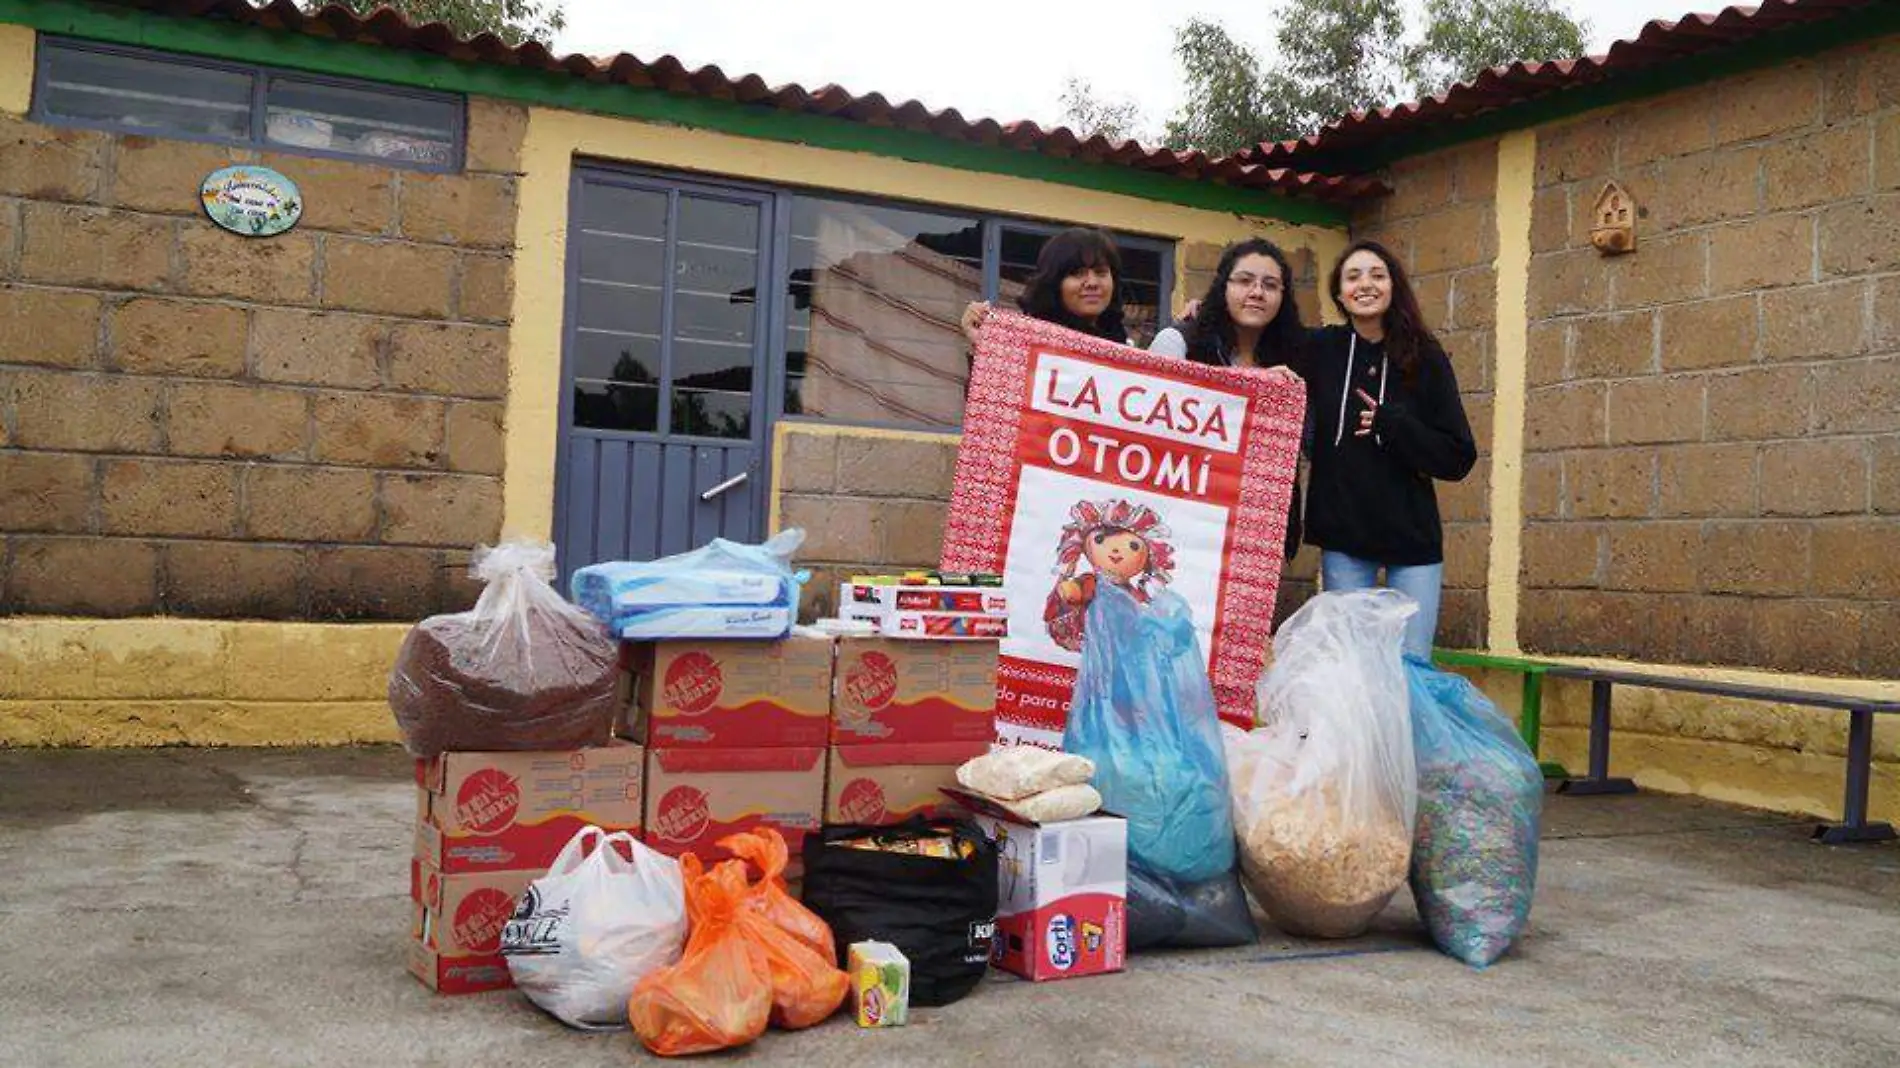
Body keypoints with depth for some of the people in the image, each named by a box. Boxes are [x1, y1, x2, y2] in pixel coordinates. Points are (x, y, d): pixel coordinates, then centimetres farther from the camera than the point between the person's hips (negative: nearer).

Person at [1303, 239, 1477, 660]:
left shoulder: (1425, 359, -1)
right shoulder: (1320, 351, 1)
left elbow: (1459, 459, -3)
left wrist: (1390, 423, -15)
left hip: (1413, 539, 0)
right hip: (1343, 536, 1)